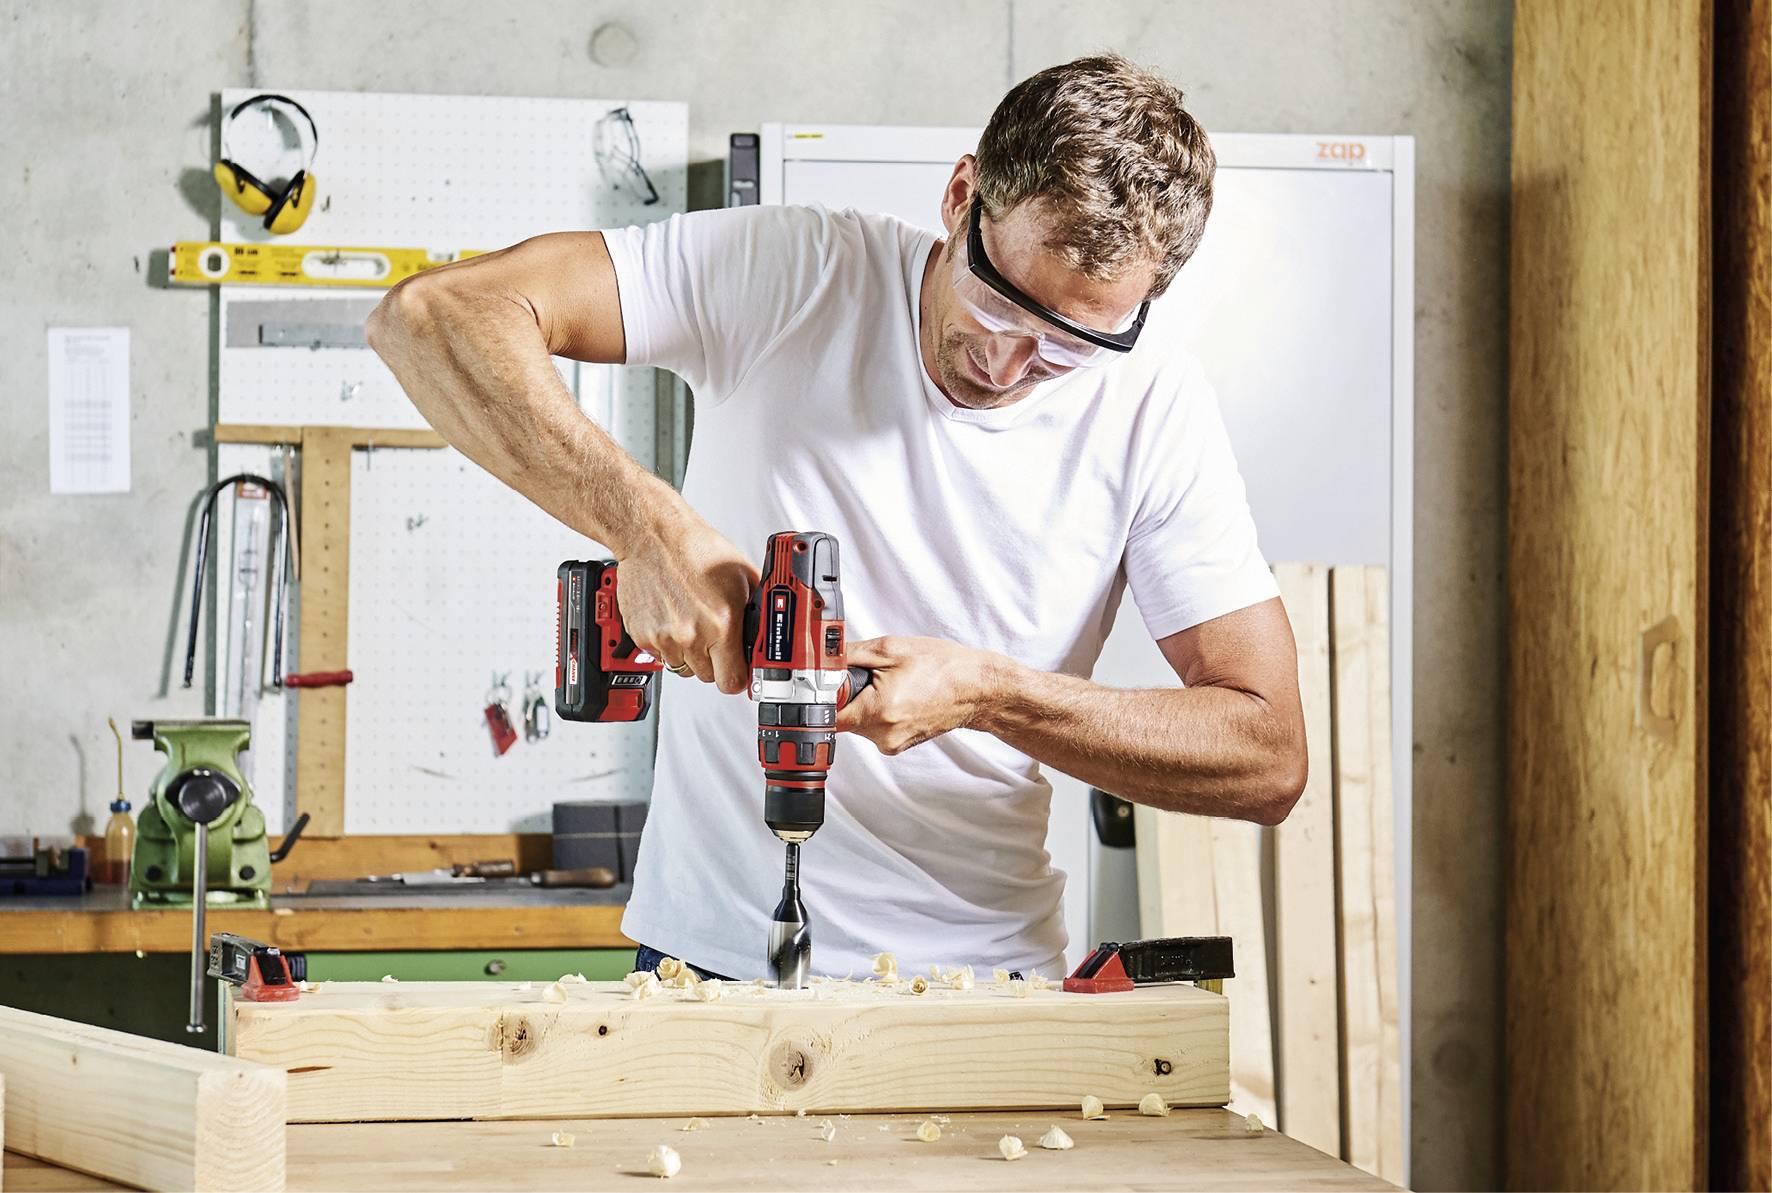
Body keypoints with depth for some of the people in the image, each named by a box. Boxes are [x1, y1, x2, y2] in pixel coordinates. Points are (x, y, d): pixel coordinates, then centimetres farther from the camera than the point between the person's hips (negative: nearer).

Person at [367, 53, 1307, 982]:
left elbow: (1270, 761, -6)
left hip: (978, 977, 1)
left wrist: (990, 695, -17)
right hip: (711, 954, 0)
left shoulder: (1152, 406, -6)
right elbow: (434, 313, -17)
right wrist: (651, 523, -28)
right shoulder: (789, 275, -8)